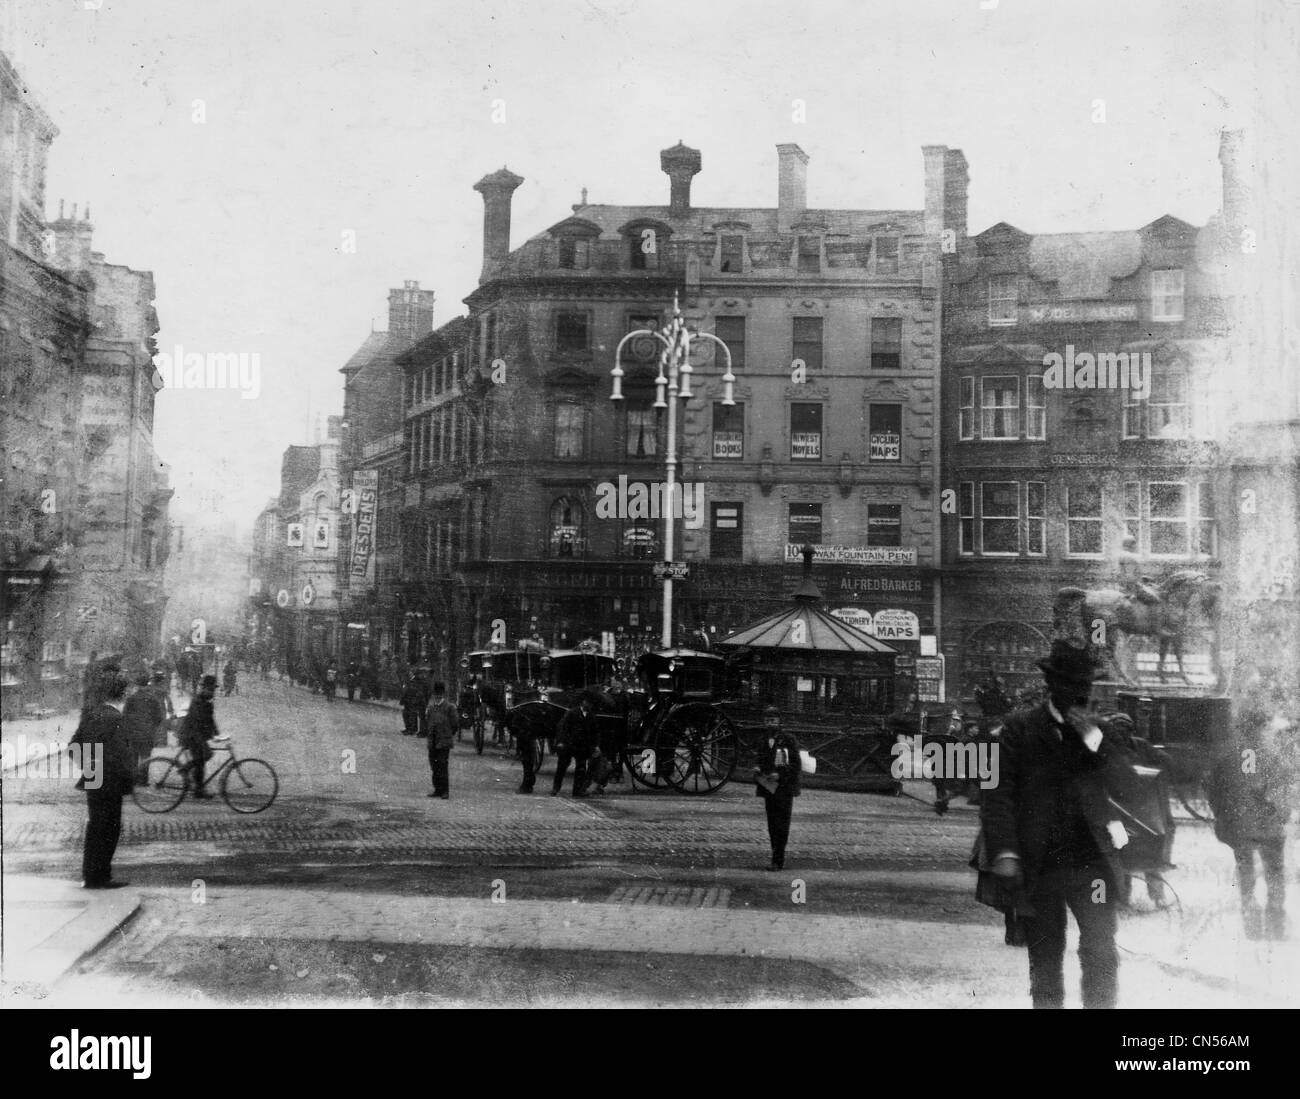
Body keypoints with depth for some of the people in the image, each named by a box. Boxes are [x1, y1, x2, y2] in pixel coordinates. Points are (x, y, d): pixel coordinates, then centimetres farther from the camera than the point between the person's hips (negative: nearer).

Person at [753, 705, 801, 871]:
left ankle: (778, 861, -9)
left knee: (781, 826, -8)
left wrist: (780, 775, -18)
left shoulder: (788, 739, -4)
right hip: (769, 788, 6)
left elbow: (796, 766, -7)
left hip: (784, 789, -6)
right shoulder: (763, 741, 13)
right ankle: (778, 860, 13)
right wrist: (758, 770, 4)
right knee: (772, 826, 7)